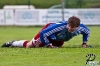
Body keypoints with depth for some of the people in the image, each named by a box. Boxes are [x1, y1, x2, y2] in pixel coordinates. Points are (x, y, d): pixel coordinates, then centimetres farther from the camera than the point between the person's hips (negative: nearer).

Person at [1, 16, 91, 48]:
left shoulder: (81, 28, -36)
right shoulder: (60, 26, -50)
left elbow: (87, 32, -7)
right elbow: (43, 33, -42)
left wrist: (84, 43, -11)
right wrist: (48, 45, -34)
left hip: (59, 39, 6)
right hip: (48, 33, -6)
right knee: (29, 46, 3)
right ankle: (12, 43, 31)